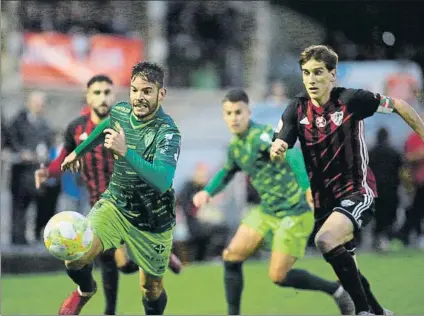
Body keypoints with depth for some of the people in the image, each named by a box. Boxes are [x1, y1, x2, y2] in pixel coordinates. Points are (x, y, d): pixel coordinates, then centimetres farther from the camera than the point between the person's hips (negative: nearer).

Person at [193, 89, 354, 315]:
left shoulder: (262, 135, -19)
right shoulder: (235, 145, 8)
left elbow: (292, 154, -37)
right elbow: (227, 172, 28)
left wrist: (307, 187, -53)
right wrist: (207, 191, 9)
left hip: (294, 213, -8)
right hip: (267, 211, 8)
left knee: (278, 276, -7)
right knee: (231, 257, -1)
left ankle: (336, 290, 13)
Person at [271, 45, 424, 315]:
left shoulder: (351, 99, -13)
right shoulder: (297, 110, -2)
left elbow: (398, 106, -1)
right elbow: (278, 147, -9)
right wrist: (277, 149, -33)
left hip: (357, 191, -6)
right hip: (324, 199, 6)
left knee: (326, 241, -31)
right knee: (345, 268, 17)